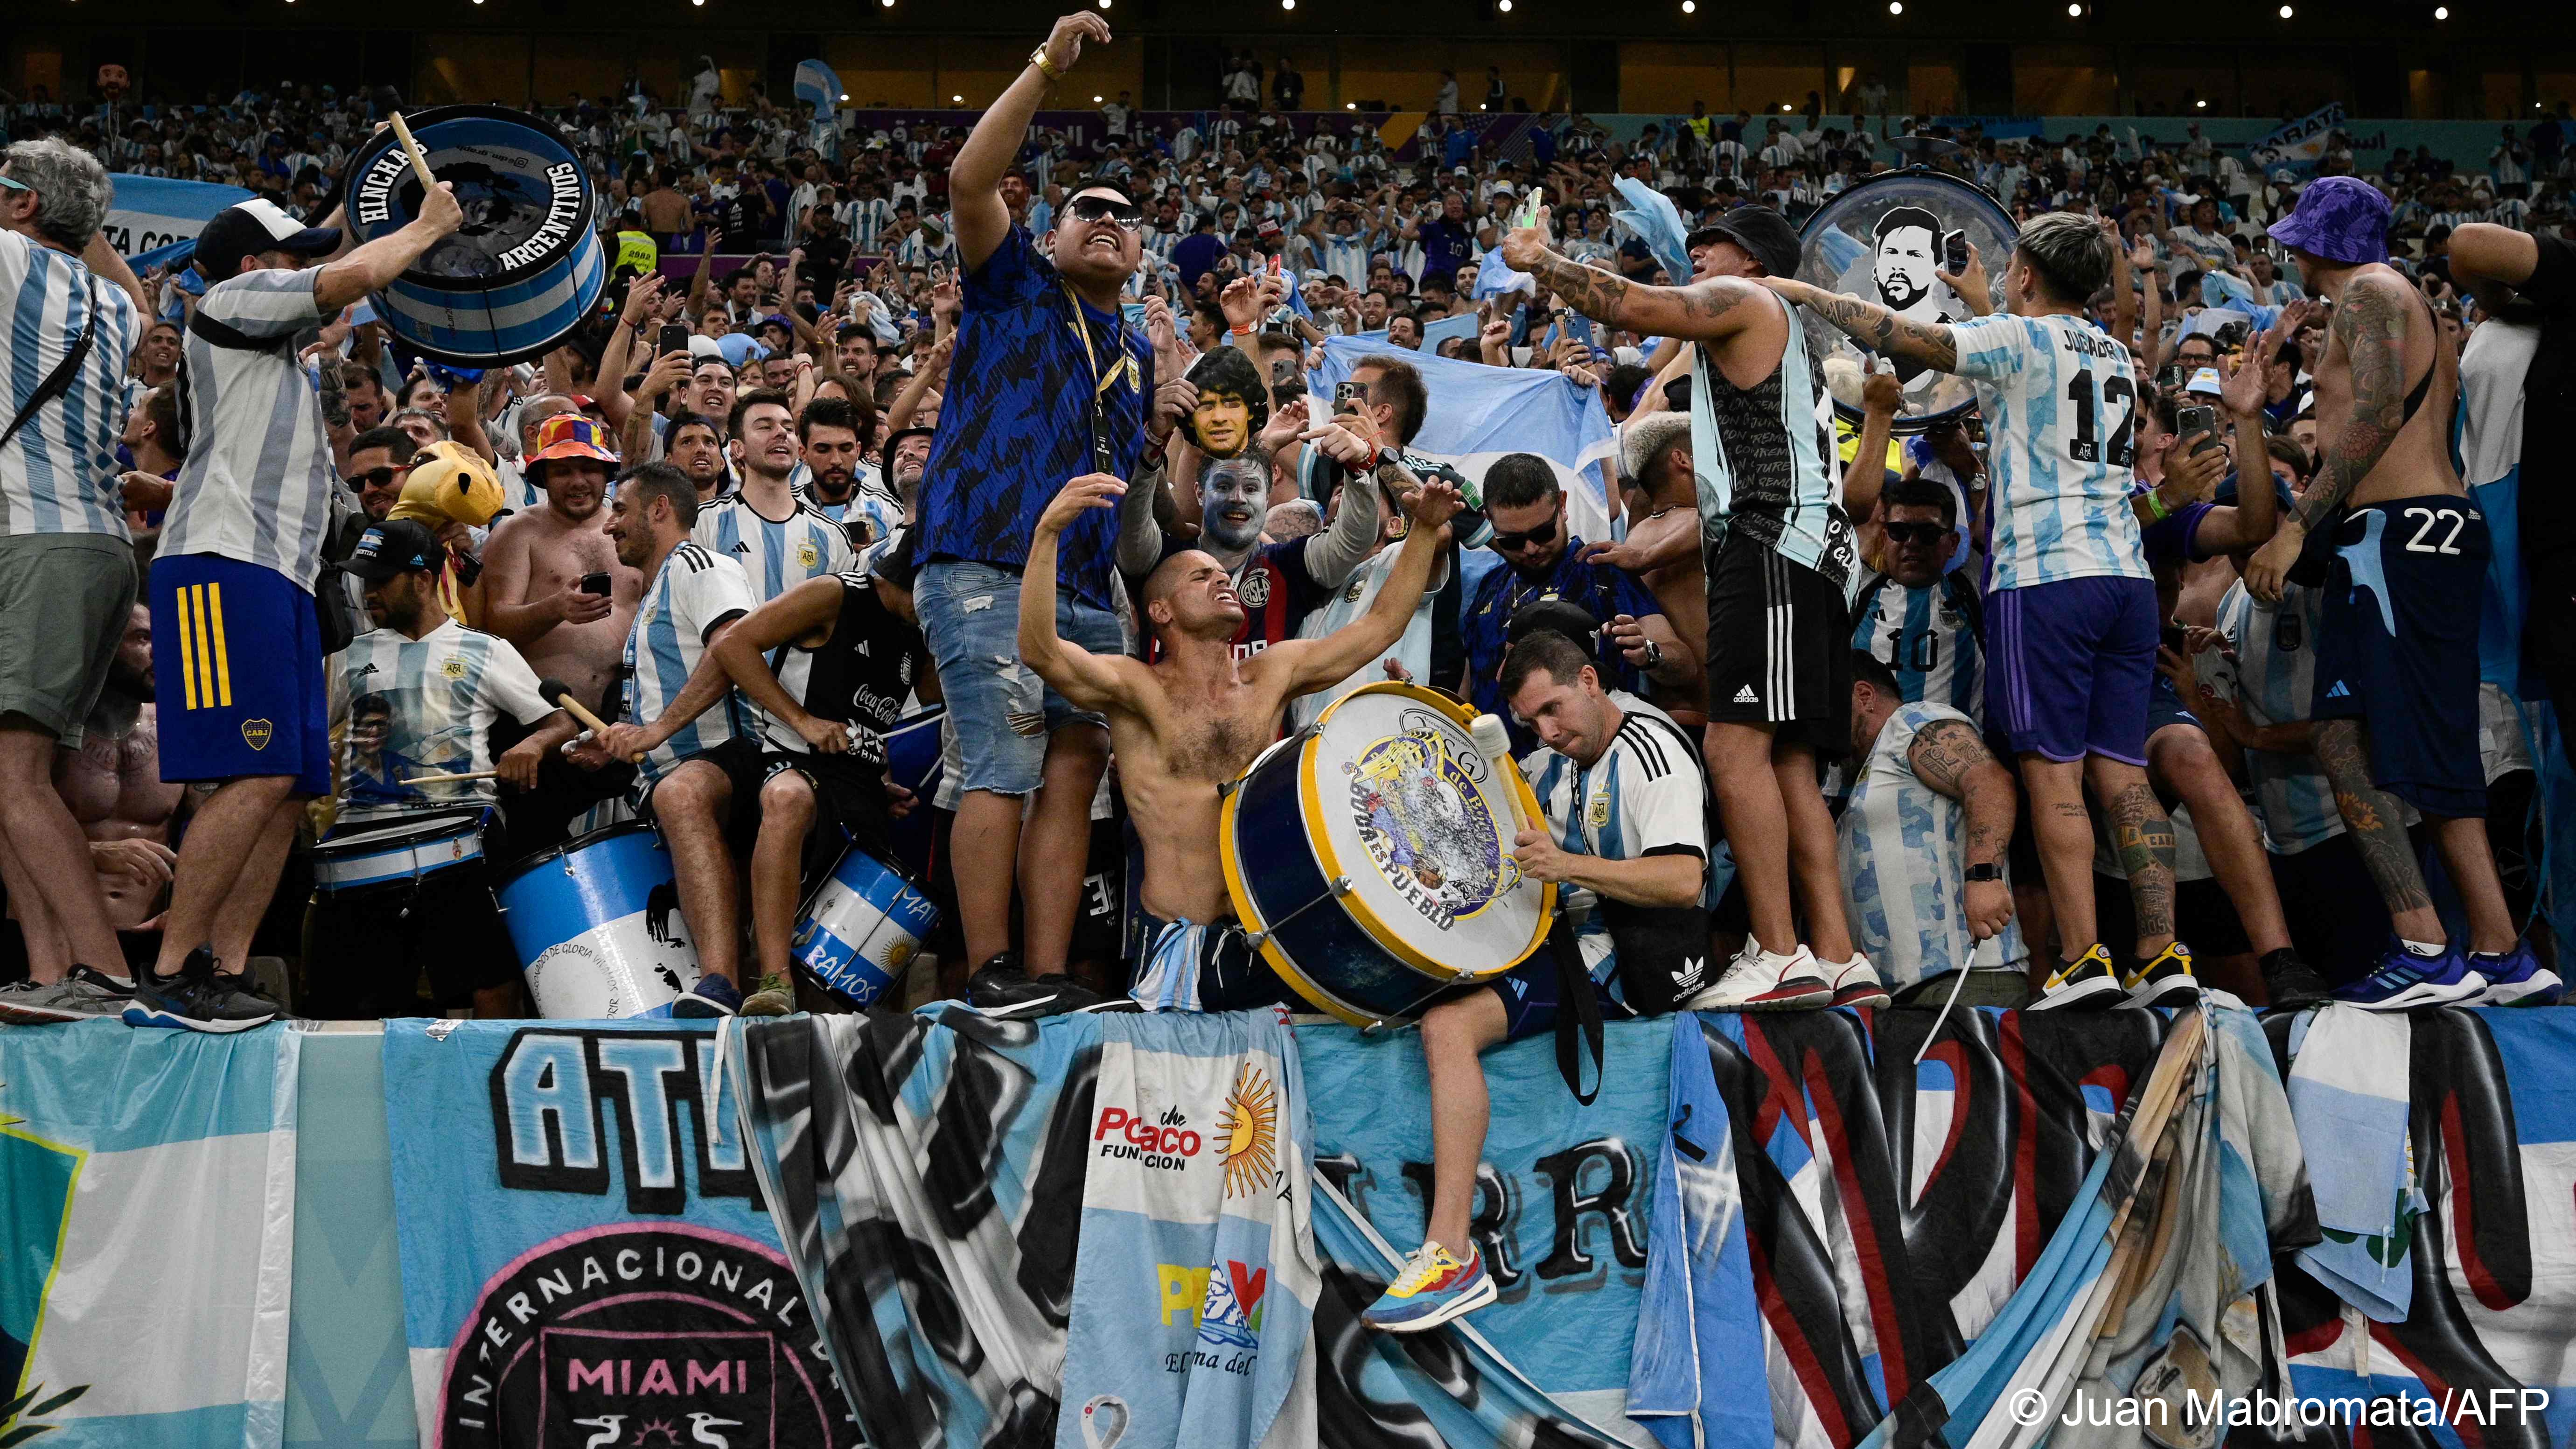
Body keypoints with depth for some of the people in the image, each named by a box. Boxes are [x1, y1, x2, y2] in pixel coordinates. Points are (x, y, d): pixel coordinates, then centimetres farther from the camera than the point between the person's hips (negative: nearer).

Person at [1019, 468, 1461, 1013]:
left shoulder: (1272, 674, 12)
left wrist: (1425, 532, 6)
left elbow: (1381, 625, 15)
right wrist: (1048, 531, -32)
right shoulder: (1139, 688, -3)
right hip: (1184, 943, -4)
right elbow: (1040, 651, -21)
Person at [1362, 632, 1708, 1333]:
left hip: (1628, 958, -10)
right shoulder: (1560, 757, 16)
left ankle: (1452, 1256, -35)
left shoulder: (1653, 750, -12)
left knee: (1451, 1024, -27)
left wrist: (1570, 866, -37)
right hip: (1568, 933, 10)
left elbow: (1684, 880, -25)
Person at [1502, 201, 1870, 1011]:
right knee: (1787, 763, 6)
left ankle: (1780, 956, -23)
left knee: (1737, 742, -18)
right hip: (1809, 553, 10)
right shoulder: (1780, 343, 33)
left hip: (1772, 540, -10)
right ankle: (1838, 961, 1)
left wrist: (1537, 261, -1)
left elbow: (1636, 308, -12)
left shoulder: (1743, 301, 3)